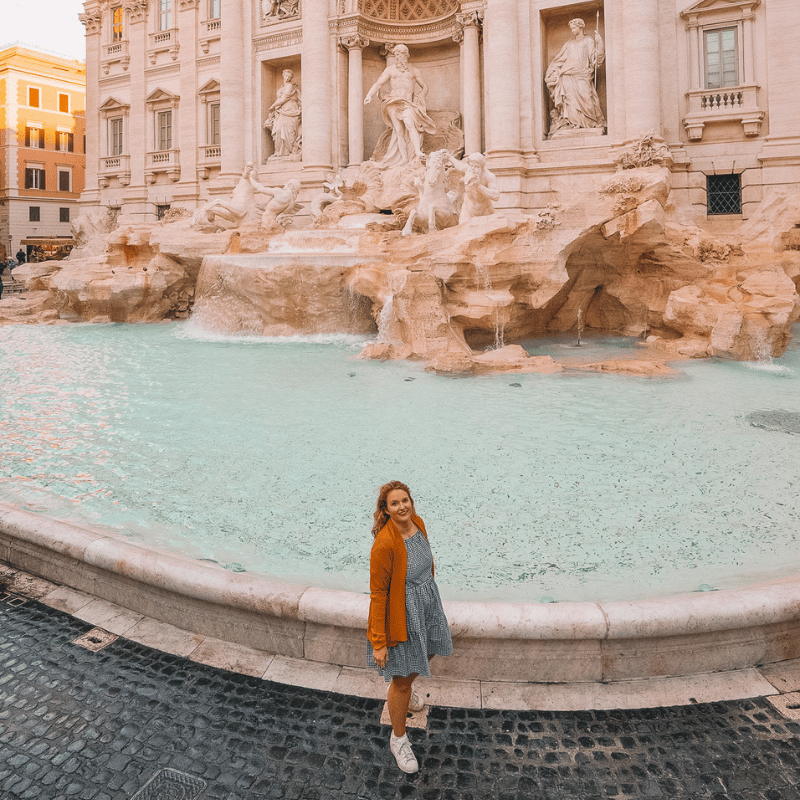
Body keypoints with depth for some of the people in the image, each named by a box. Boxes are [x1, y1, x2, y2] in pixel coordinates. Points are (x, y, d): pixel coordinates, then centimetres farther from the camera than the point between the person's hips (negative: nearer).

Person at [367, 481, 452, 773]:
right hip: (400, 614, -8)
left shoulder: (417, 523, -8)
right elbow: (377, 593, -24)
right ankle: (398, 739, 34)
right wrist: (379, 642, -20)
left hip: (427, 604, 8)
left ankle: (401, 690, 61)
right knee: (402, 681, 8)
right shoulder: (384, 543, -30)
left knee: (426, 654, 30)